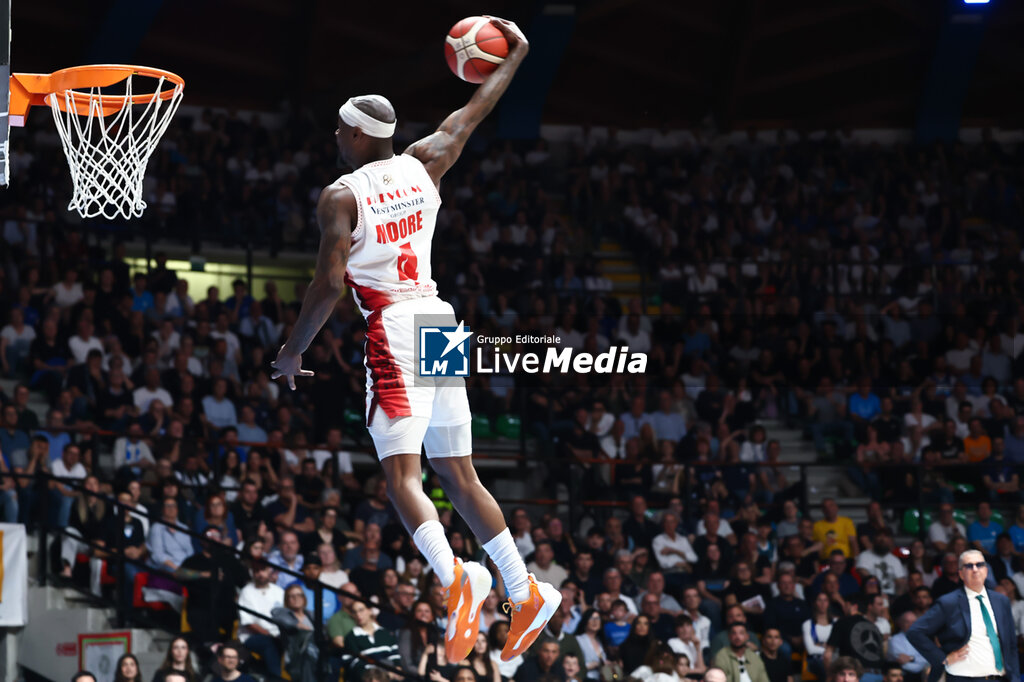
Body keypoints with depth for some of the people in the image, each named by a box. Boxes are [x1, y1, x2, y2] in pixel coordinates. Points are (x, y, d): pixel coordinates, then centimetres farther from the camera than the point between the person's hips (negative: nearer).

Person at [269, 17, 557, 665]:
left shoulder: (340, 196, -7)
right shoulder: (422, 167, 10)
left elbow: (329, 285, -10)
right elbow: (469, 118, 23)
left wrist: (293, 350, 1)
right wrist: (514, 56, 34)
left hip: (395, 334, -7)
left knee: (402, 474, -12)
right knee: (457, 473, 12)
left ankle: (455, 576, -35)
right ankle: (526, 591, 8)